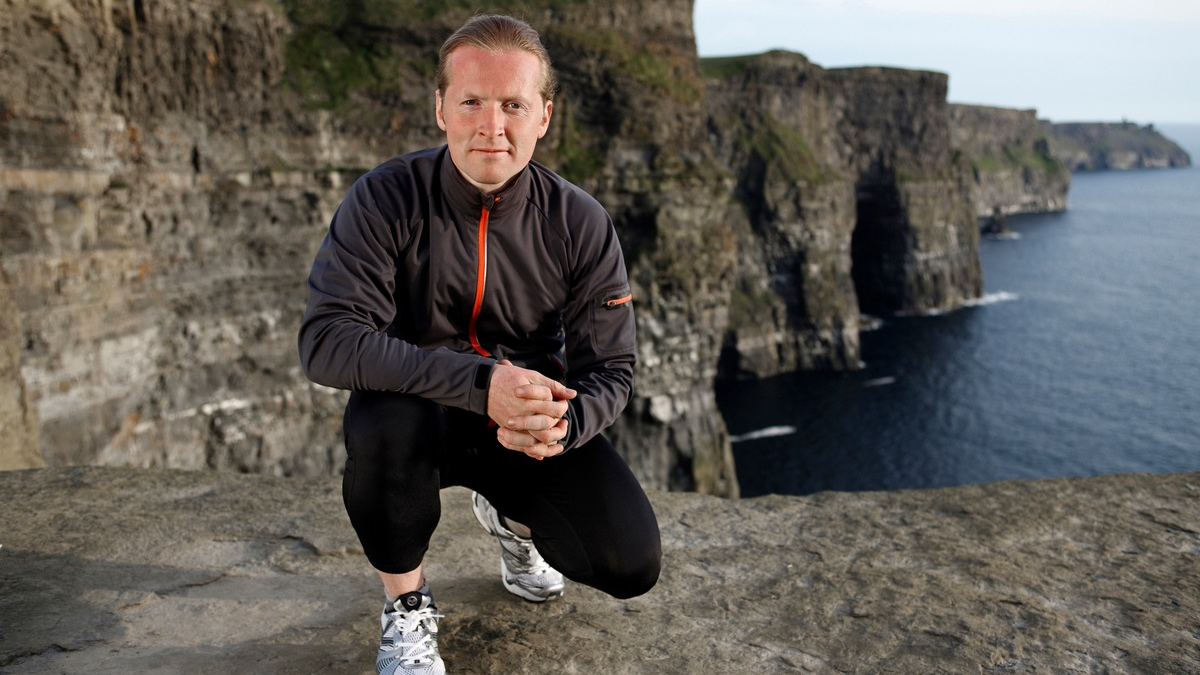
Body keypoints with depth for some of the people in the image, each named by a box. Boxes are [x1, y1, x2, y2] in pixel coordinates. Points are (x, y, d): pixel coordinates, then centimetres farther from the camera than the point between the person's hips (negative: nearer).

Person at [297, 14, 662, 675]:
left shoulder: (581, 223, -10)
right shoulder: (385, 200, -16)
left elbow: (611, 369, -7)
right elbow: (326, 340, -26)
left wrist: (564, 421, -32)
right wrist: (481, 381, -38)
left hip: (534, 426, 2)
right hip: (423, 415, -1)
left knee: (632, 564, -14)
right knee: (383, 419, -37)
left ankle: (512, 517, 22)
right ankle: (406, 603, -6)